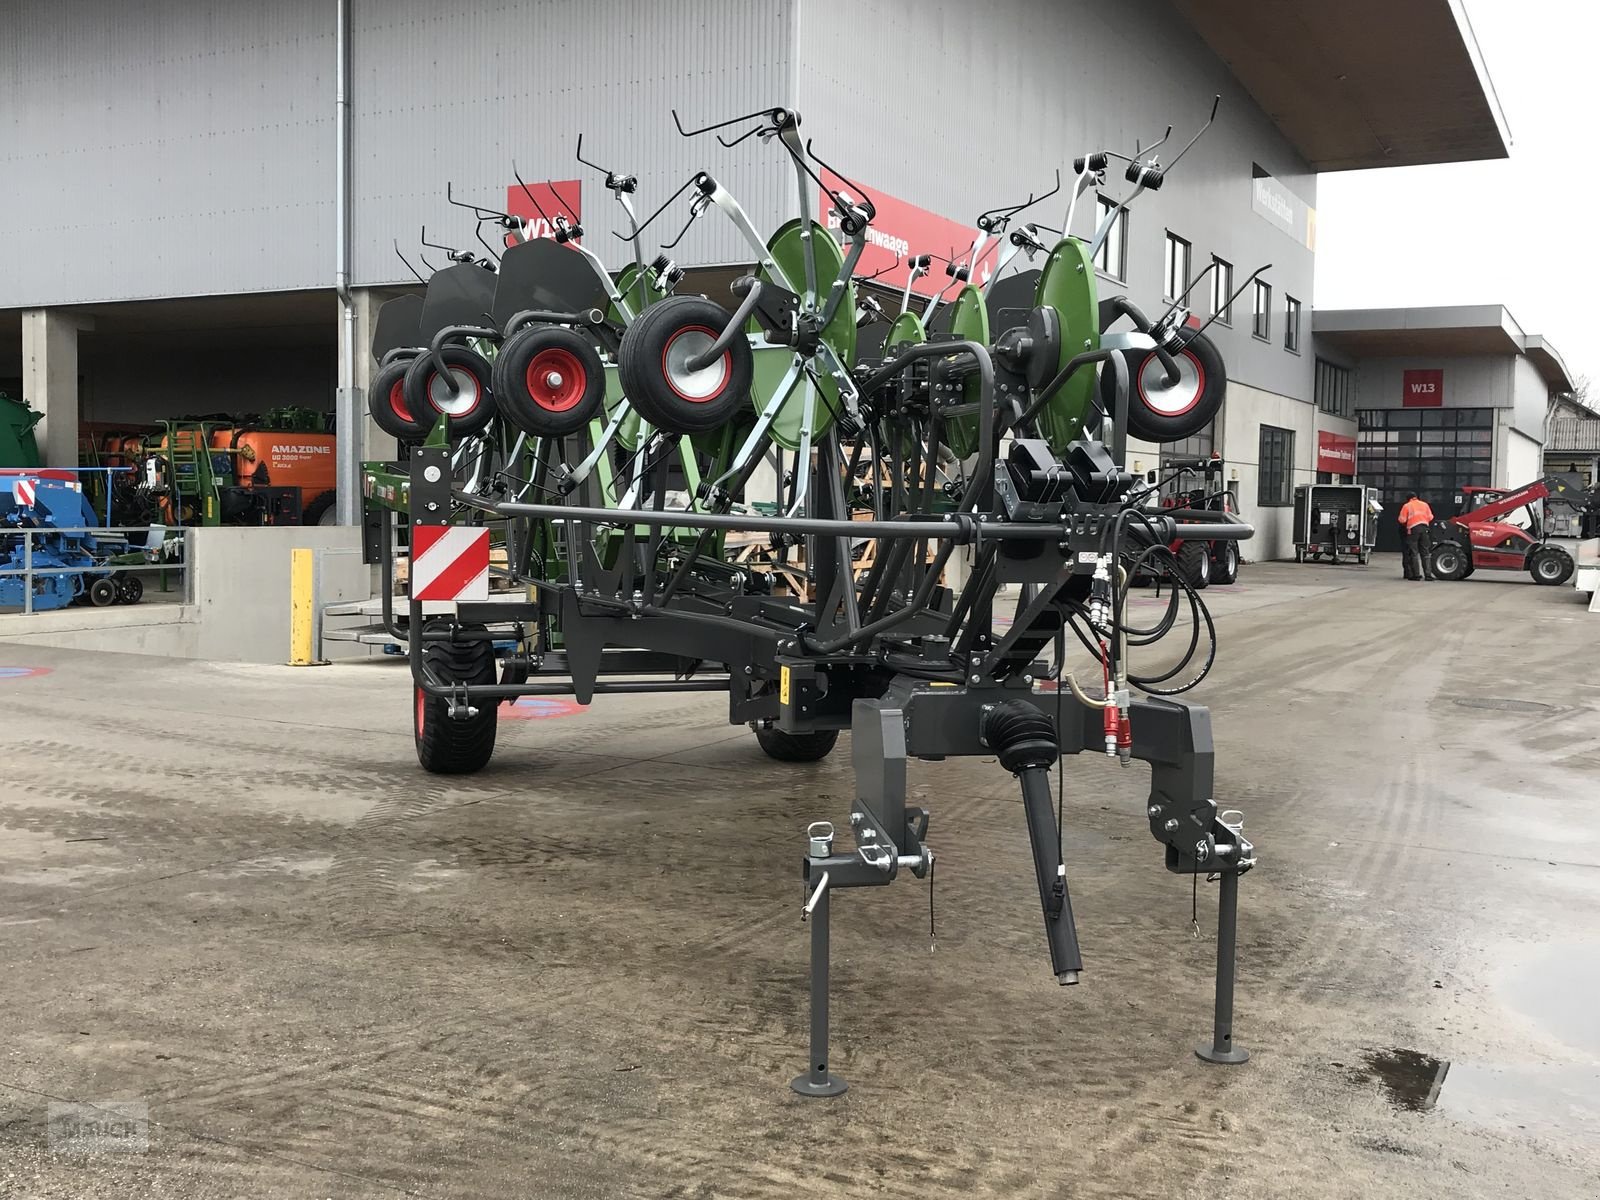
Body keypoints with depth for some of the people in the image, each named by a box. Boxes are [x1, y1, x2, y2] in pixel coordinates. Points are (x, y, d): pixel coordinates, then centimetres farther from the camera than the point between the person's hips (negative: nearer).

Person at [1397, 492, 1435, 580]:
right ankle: (1428, 574, 3)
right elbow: (1430, 517, 9)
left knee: (1414, 553, 2)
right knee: (1426, 553, 7)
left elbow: (1402, 520, -2)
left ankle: (1416, 574, -2)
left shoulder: (1406, 506, 5)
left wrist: (1405, 526, 18)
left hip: (1413, 529, -3)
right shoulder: (1424, 504, 15)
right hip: (1424, 528, 3)